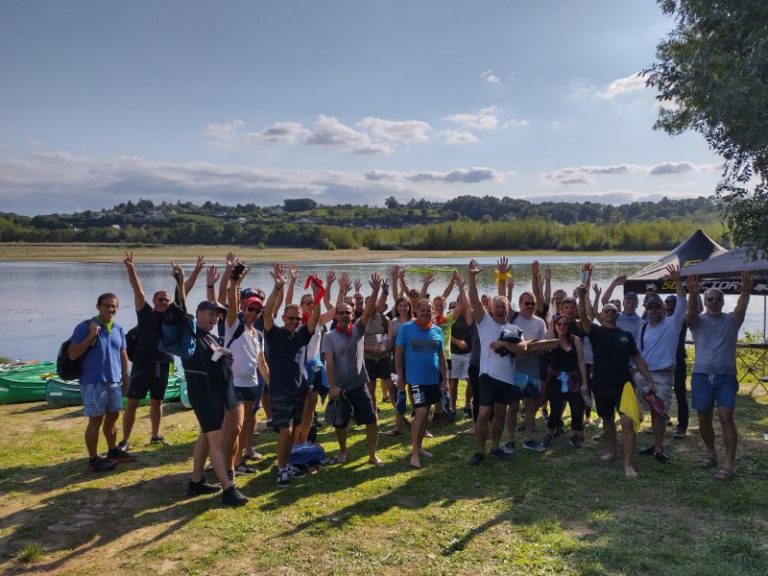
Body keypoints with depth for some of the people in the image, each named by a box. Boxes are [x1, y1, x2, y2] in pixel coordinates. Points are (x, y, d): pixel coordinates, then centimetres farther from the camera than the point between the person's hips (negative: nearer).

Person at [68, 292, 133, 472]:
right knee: (96, 420, -1)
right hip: (94, 383, -6)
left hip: (114, 382, 6)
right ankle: (93, 460, 9)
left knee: (112, 417, 16)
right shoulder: (85, 327, -9)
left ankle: (113, 451, 31)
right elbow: (72, 354, -13)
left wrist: (125, 378, 16)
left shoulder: (119, 329, 9)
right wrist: (91, 336, -21)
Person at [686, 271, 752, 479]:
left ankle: (729, 464, -8)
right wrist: (692, 293, -40)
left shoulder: (731, 320, 6)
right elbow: (691, 312, -19)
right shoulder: (698, 321, 5)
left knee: (726, 417, -10)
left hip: (726, 377, -1)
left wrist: (746, 291, -38)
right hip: (702, 376, 1)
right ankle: (711, 454, 27)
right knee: (704, 419, 9)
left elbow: (741, 308, -15)